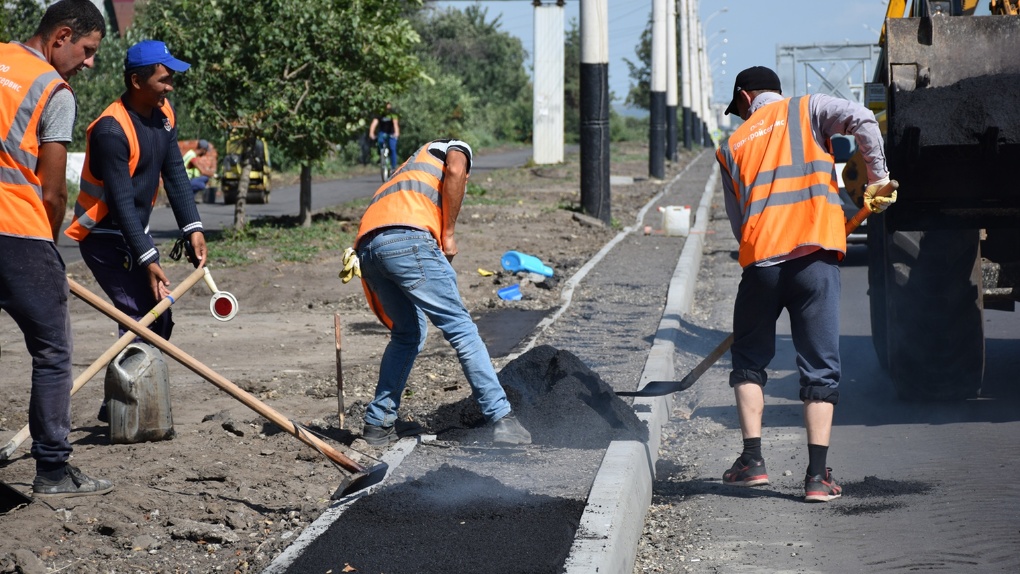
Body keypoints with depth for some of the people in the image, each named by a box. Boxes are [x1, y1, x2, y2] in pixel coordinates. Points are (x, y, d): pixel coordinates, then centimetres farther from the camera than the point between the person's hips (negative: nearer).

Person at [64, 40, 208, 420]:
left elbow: (175, 174, 2)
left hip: (136, 232, 9)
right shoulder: (111, 130, -25)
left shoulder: (163, 115, 1)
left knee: (159, 319, 8)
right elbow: (121, 202, -26)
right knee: (145, 317, -15)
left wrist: (193, 228, -10)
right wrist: (147, 260, -28)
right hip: (105, 237, -9)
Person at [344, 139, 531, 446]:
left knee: (407, 334, 24)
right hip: (408, 241, -7)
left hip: (366, 247, 7)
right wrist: (448, 234, 4)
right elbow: (455, 170, -2)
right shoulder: (456, 148, 26)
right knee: (461, 328, -1)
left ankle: (378, 422, 22)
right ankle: (503, 420, -5)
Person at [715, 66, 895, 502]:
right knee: (820, 367, 4)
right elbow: (862, 121, -7)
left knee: (750, 358, 19)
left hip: (760, 260, 1)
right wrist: (877, 178, 1)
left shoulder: (731, 146, 18)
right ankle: (818, 475, -2)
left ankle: (752, 460, 10)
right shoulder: (807, 109, 12)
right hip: (816, 255, -1)